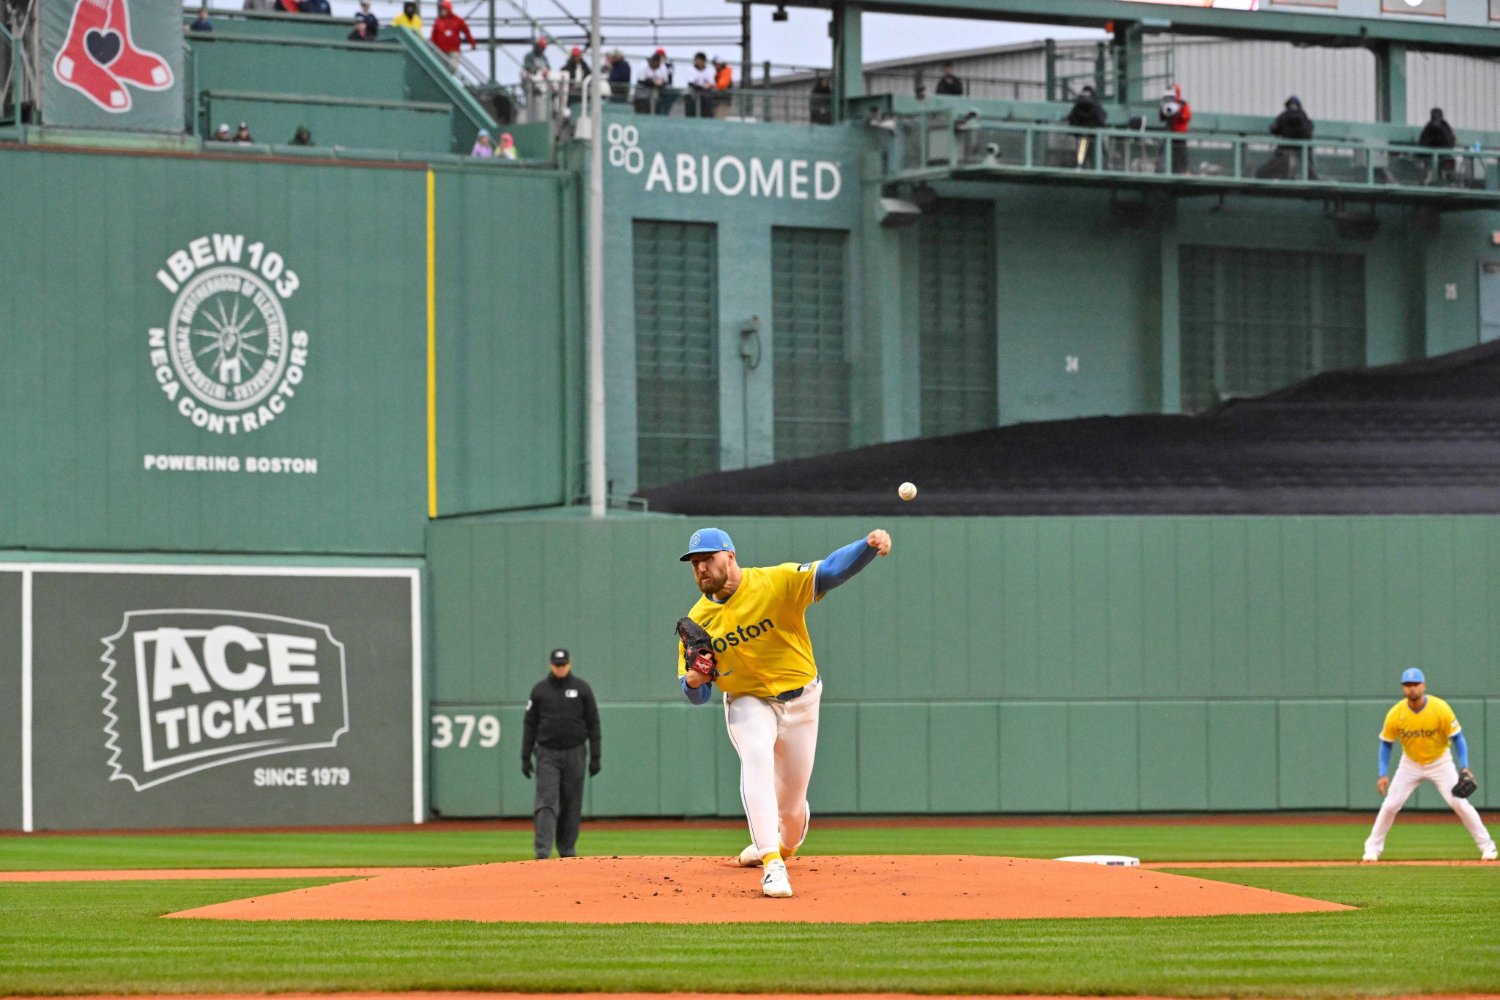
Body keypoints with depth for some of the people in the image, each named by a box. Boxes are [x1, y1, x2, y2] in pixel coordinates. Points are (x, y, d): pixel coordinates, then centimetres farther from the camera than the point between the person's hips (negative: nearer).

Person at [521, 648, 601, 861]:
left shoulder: (582, 689, 3)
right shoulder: (540, 690, 5)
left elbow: (593, 724, 4)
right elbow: (530, 725, 7)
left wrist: (595, 757, -1)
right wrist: (525, 757, 1)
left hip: (574, 754, 1)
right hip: (547, 754, -1)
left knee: (572, 804, 5)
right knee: (546, 802, -11)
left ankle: (567, 849, 15)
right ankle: (542, 850, -18)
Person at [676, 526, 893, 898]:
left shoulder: (777, 583, -17)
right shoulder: (698, 620, -7)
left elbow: (830, 571, -33)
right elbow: (698, 696, -2)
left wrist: (868, 546, -52)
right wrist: (693, 681, -28)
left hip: (799, 699, -1)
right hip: (748, 701, 1)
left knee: (791, 803, 7)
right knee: (756, 759, -32)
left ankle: (785, 844, 46)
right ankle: (772, 865, -37)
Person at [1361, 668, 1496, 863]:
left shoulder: (1440, 708, -23)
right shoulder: (1395, 714, -19)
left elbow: (1457, 737, -15)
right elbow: (1386, 744, -6)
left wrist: (1464, 767, -25)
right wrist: (1383, 775, -14)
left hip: (1440, 762, -2)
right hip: (1410, 764, 2)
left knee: (1460, 804, -10)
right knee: (1389, 806, -4)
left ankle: (1486, 845, 1)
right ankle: (1373, 848, 11)